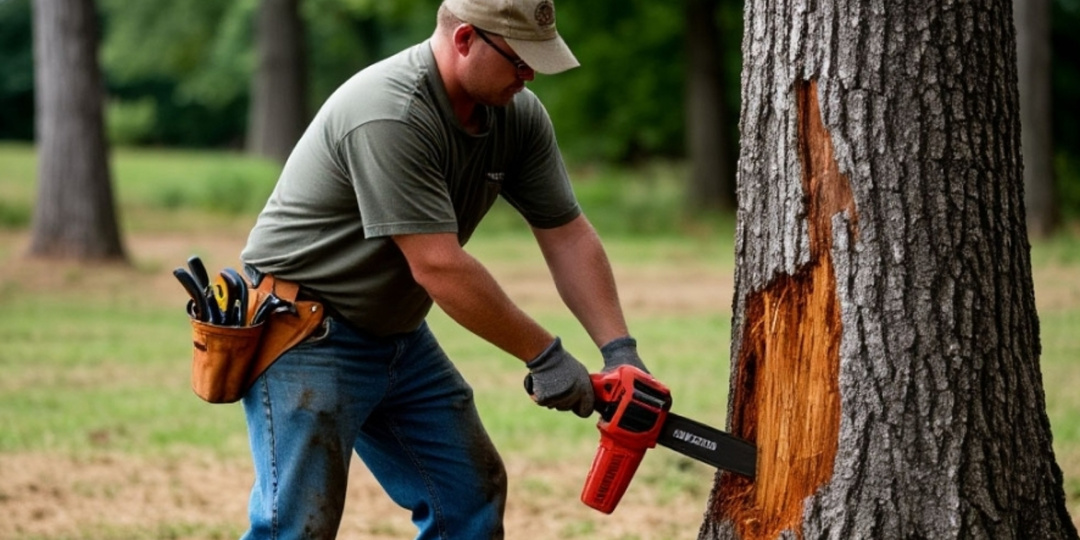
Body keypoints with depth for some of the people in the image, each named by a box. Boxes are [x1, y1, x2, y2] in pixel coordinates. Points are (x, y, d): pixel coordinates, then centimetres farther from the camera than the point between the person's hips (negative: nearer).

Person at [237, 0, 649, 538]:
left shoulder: (519, 116, -3)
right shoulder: (390, 116, -30)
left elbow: (567, 236, 1)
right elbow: (438, 267, -30)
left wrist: (620, 350, -10)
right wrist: (545, 356, -23)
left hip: (399, 333, 9)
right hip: (305, 337, -9)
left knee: (471, 495, 9)